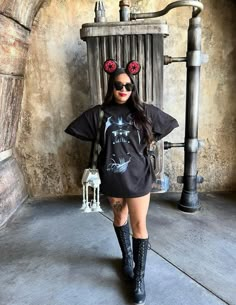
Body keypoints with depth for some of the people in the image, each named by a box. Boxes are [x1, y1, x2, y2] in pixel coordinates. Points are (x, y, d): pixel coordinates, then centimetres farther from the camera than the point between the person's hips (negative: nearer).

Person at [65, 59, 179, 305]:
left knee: (139, 225, 1)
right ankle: (127, 257, 45)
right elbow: (74, 130, 6)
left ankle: (139, 277, 17)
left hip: (138, 176, -1)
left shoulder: (144, 111, -4)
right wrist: (103, 144, 4)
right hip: (112, 177, 2)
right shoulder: (98, 113, -3)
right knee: (119, 217, 20)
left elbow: (171, 124, 8)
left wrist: (146, 142, 4)